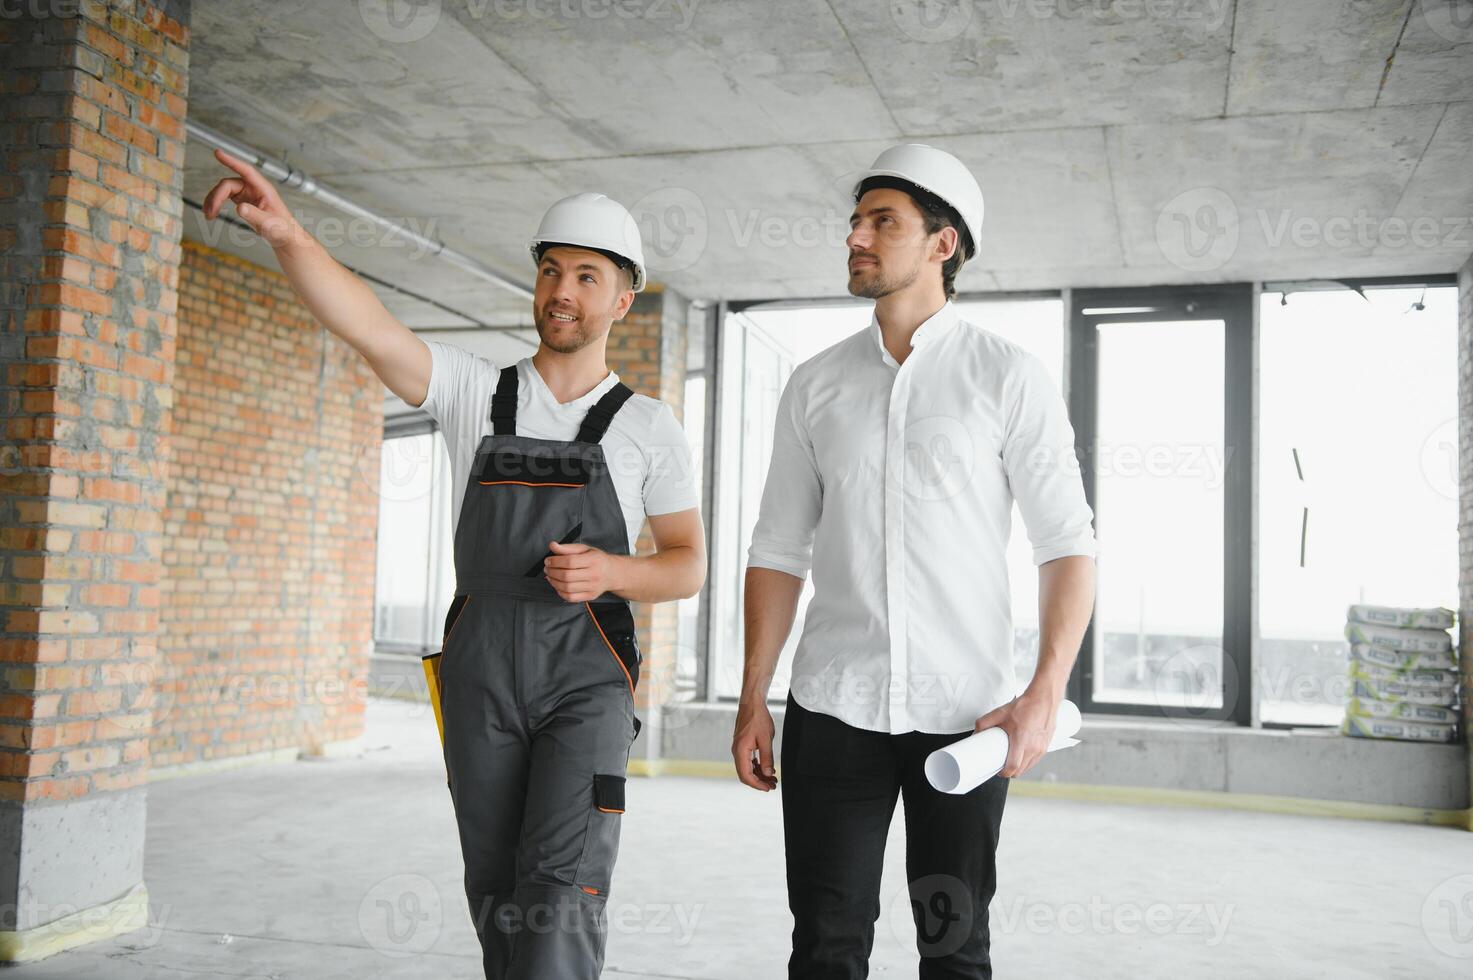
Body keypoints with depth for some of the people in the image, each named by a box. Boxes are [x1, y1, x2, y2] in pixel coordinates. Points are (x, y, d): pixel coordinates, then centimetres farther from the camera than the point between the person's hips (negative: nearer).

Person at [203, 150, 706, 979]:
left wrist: (609, 573, -15)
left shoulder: (649, 427, 3)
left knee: (560, 888, -14)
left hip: (587, 674, -2)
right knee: (497, 889, 10)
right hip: (481, 671, 3)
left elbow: (689, 566, 6)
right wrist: (286, 232, -27)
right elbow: (366, 326, -10)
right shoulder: (474, 392, 6)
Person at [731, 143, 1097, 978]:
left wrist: (1045, 693, -15)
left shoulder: (1010, 377, -2)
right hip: (834, 708, 2)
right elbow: (779, 551, 9)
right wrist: (753, 700, 4)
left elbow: (1068, 544, -4)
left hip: (967, 712, -2)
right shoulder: (815, 386, 7)